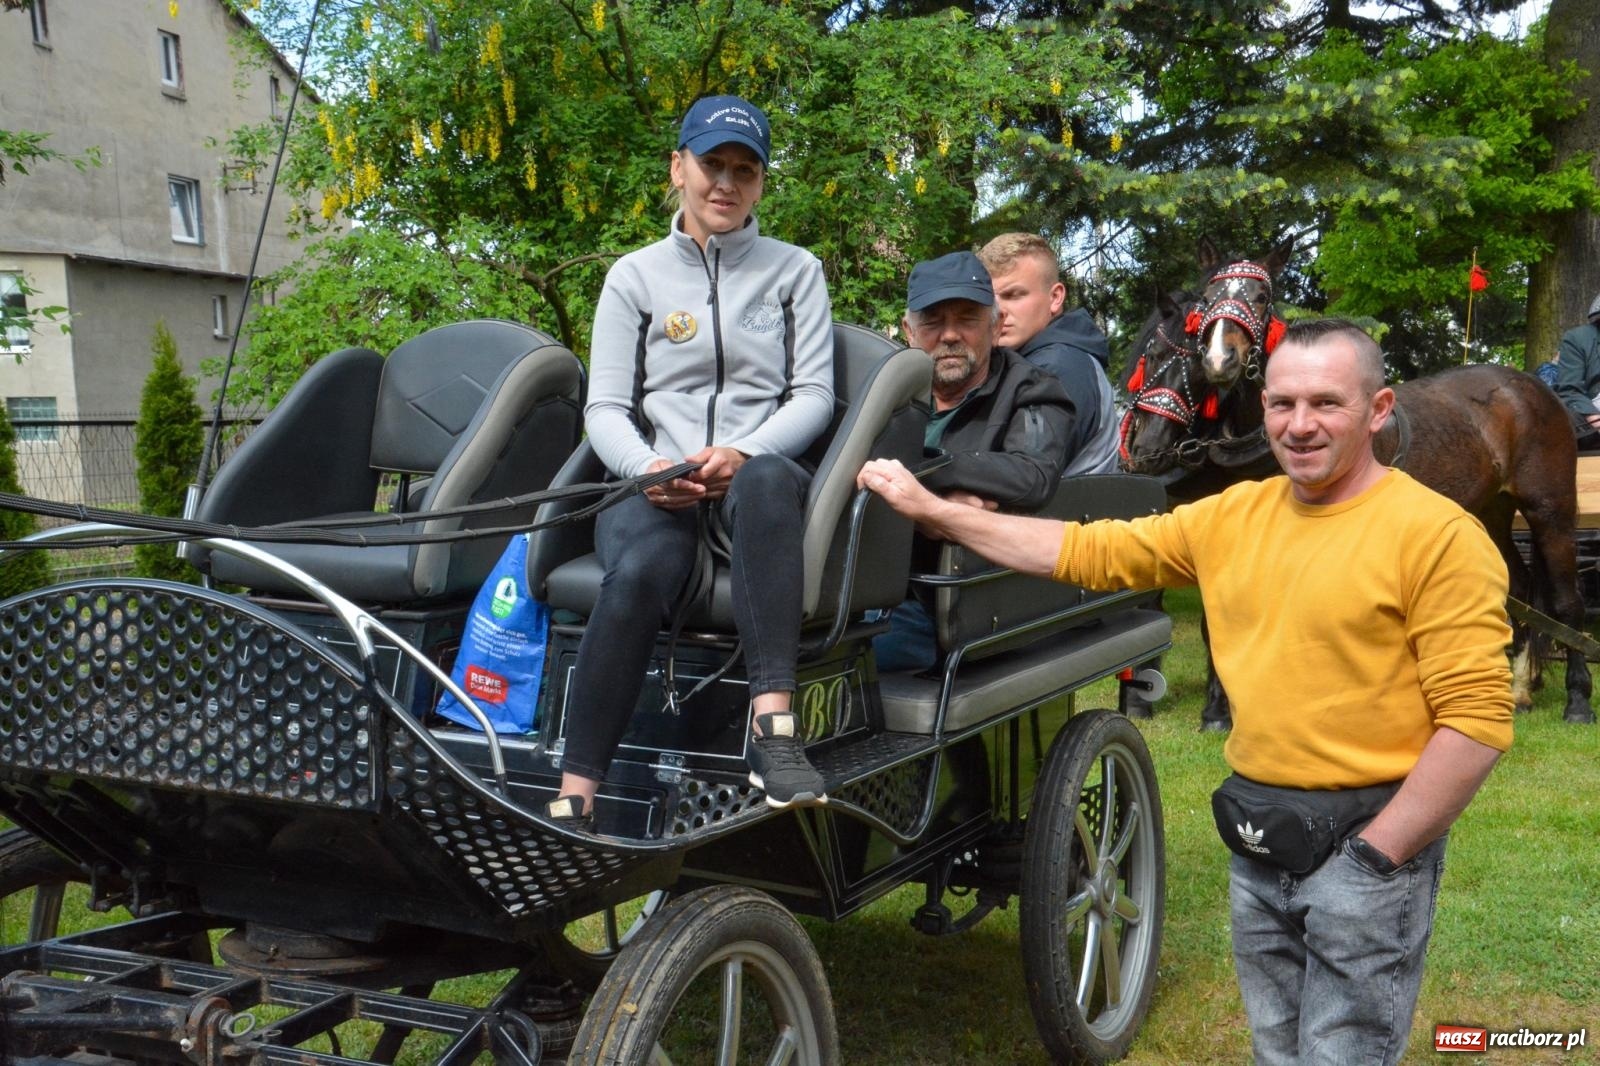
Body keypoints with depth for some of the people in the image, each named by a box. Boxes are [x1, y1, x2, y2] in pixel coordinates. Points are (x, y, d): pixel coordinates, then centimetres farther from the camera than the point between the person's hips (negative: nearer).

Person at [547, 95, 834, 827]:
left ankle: (772, 727, -47)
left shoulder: (795, 271, 17)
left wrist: (743, 454, -14)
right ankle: (573, 800, -36)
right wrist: (648, 467, -15)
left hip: (759, 475, 0)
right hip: (655, 486, 0)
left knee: (766, 481, -39)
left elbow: (814, 395, 6)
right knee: (640, 572, -36)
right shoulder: (635, 276, 16)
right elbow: (604, 409, 8)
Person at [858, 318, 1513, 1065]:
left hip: (1364, 836, -6)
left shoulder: (1436, 535, -13)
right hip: (1256, 835, 6)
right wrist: (932, 510, 3)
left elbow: (1477, 718, -15)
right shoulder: (1234, 515, 5)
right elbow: (1088, 552, 7)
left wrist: (1377, 853, -16)